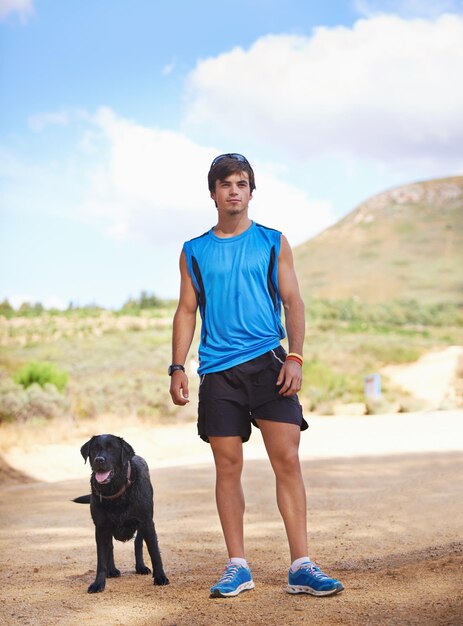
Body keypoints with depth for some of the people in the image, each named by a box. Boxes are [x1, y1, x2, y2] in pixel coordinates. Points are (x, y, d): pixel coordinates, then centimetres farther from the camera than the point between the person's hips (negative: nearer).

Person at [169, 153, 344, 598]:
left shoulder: (273, 243, 9)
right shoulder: (194, 252, 11)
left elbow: (293, 302, 6)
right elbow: (186, 311, 12)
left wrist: (295, 357, -8)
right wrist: (177, 368, 1)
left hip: (268, 361, -1)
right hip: (217, 370, 1)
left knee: (287, 459, -8)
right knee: (228, 466, 2)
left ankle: (301, 567, -4)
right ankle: (237, 567, 10)